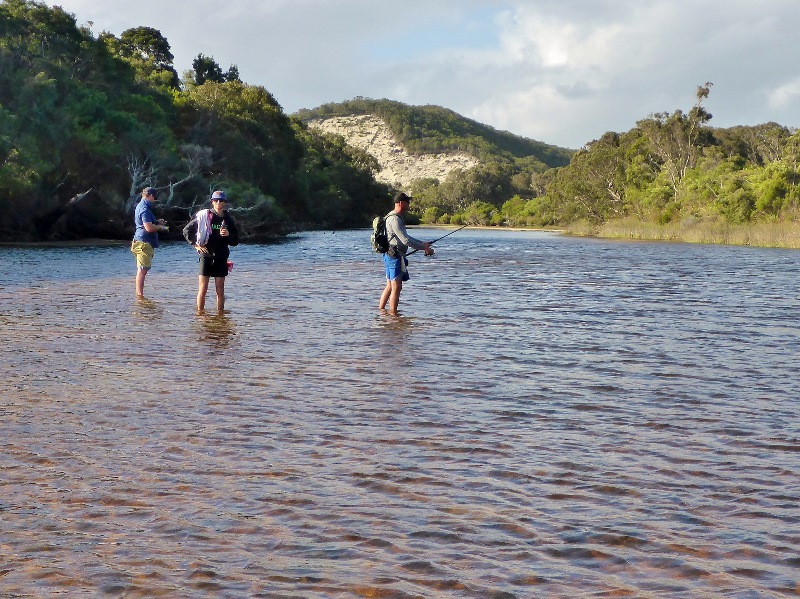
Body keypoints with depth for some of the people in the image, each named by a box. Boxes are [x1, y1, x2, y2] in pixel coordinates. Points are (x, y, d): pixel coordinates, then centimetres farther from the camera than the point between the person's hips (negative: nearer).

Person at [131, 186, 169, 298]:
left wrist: (157, 222, 18)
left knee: (142, 270, 13)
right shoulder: (145, 208, -15)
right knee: (142, 270, -8)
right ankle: (140, 295, -7)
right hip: (144, 243, -11)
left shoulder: (140, 206, 18)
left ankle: (139, 294, 17)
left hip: (141, 242, 11)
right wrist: (161, 227, -7)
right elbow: (149, 228, -23)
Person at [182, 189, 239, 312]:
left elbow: (235, 242, 11)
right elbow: (186, 230, 7)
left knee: (220, 290, 6)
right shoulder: (204, 216, 0)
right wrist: (195, 245, -1)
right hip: (206, 257, -2)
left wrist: (228, 235, -9)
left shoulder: (228, 219, 8)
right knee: (202, 289, -3)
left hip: (221, 258, 2)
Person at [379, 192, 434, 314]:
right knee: (396, 287, -8)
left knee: (390, 287, 16)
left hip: (390, 255, 11)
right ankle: (393, 314, -7)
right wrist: (424, 248, -17)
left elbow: (405, 237, 25)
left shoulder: (396, 218, 18)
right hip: (395, 256, -11)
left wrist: (422, 243, 18)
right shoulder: (394, 219, -17)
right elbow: (405, 240, -22)